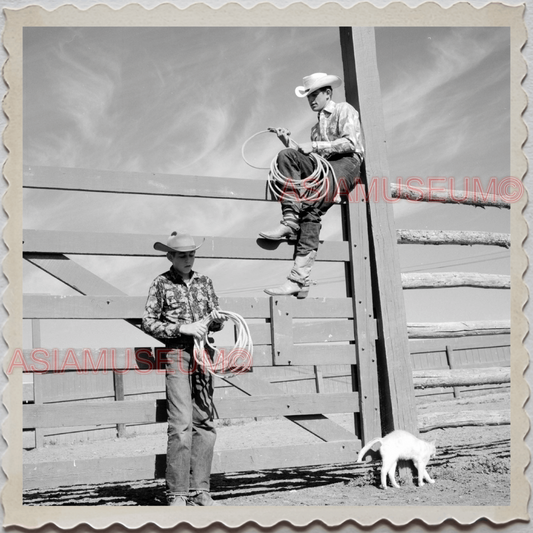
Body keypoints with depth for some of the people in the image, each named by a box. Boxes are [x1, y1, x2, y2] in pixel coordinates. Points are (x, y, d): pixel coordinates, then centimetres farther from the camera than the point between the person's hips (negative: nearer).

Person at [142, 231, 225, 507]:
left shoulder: (204, 282, 14)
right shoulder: (161, 283, 2)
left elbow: (215, 323, 18)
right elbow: (148, 322, -3)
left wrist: (216, 319, -6)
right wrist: (182, 328, -13)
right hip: (177, 353, -5)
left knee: (205, 424, 6)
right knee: (181, 425, -12)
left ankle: (199, 491, 15)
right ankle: (176, 494, -5)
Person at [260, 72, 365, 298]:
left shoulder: (345, 110, 12)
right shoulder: (316, 127, 32)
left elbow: (350, 142, -5)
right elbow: (309, 159, 20)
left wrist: (315, 146, -8)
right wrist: (289, 142, 7)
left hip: (347, 164, -6)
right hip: (323, 166, 6)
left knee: (312, 202, -31)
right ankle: (291, 219, -31)